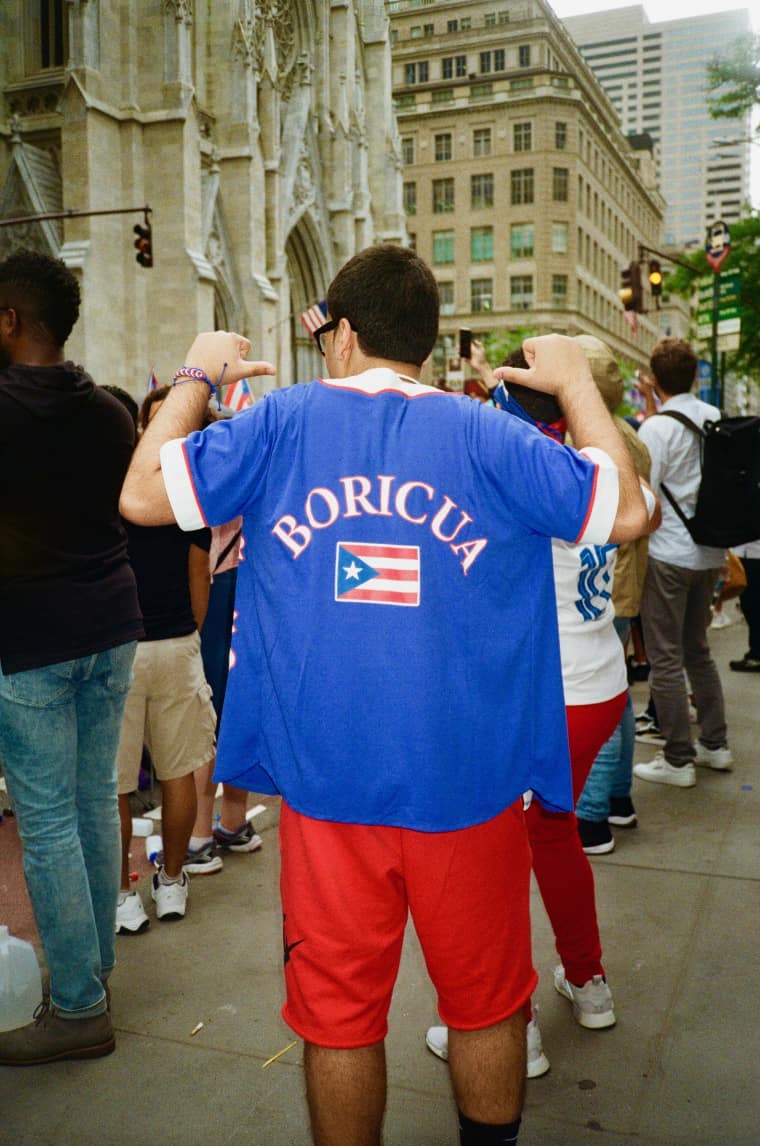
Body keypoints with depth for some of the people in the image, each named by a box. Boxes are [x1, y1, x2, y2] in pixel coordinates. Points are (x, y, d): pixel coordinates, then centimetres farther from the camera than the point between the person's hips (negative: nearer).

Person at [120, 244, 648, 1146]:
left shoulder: (283, 420, -3)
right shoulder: (485, 436, -4)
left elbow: (142, 495, -2)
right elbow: (626, 511, -1)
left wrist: (196, 378, 12)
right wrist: (574, 382, 11)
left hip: (328, 786, 0)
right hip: (469, 782, 0)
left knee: (338, 1016, 17)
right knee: (486, 1004, 20)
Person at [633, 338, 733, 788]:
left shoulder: (656, 428, -14)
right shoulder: (717, 419, 5)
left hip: (668, 555, -7)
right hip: (709, 552, 7)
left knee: (666, 658, 1)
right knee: (698, 649, 19)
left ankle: (678, 761, 6)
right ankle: (715, 744, 25)